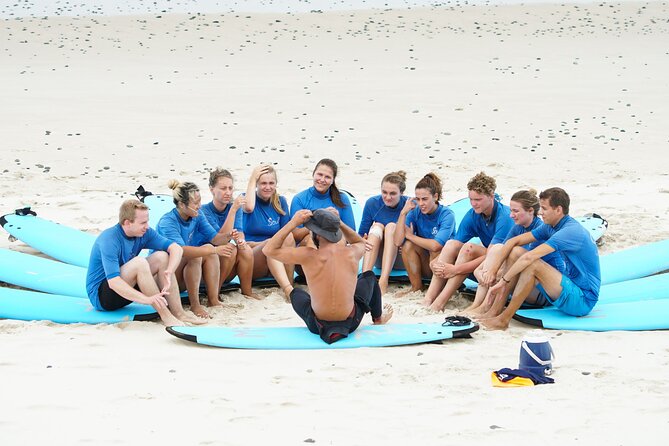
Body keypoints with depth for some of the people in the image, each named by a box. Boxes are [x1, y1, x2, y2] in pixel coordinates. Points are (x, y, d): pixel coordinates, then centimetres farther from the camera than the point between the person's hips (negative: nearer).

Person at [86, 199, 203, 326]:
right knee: (139, 263, -31)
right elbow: (113, 282, -37)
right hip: (100, 295, -8)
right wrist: (147, 299, -46)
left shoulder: (144, 233, -5)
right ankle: (165, 316, -27)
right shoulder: (109, 240, -27)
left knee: (161, 256, -9)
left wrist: (169, 272, -31)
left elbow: (176, 248, -10)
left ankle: (178, 313, -15)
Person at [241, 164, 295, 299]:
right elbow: (248, 207, -26)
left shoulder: (280, 201, 10)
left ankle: (289, 284, -30)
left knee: (289, 239, -27)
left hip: (276, 260, 3)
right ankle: (288, 290, -50)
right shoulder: (245, 198, 1)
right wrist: (252, 179, -15)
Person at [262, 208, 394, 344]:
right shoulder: (352, 253, -13)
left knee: (296, 293, 32)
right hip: (351, 323, 1)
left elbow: (269, 250, -14)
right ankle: (378, 317, 49)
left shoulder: (309, 255, -22)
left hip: (318, 326, -1)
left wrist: (293, 223, -18)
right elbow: (360, 242, 14)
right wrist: (338, 222, 1)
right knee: (369, 276, 29)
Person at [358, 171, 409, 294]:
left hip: (402, 260, -2)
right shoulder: (372, 203, -5)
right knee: (377, 226, -23)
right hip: (378, 258, 2)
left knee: (391, 226, -26)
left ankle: (383, 281, -42)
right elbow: (361, 235, -1)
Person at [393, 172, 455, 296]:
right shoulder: (415, 212, -6)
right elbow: (398, 242, -17)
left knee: (436, 249, -32)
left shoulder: (447, 215, -18)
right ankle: (417, 288, -10)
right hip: (425, 266, 4)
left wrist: (410, 236, -18)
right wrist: (403, 212, -21)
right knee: (407, 244, -20)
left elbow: (435, 245, -33)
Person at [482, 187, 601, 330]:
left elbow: (529, 257, -28)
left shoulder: (570, 231, -21)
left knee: (533, 264, -28)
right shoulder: (551, 227, 7)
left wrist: (503, 281, -23)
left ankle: (504, 319, -20)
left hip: (583, 300, -9)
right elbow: (514, 241, 5)